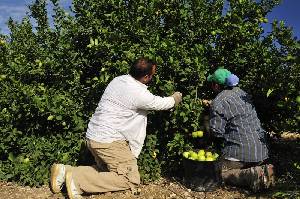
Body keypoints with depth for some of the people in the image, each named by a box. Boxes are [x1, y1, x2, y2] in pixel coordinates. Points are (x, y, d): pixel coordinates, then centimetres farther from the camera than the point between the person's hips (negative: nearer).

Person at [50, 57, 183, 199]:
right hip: (108, 142, -9)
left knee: (107, 171, 24)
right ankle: (77, 180, -7)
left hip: (93, 136, 9)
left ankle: (65, 171, 11)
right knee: (131, 179, -1)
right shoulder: (138, 94, -18)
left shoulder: (118, 80, 7)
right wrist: (177, 97, 19)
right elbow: (162, 104, -3)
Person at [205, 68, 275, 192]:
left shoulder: (218, 103, -17)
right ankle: (263, 171, 1)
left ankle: (253, 176, -13)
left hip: (240, 150, -8)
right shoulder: (241, 92, 8)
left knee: (225, 174, 10)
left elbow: (216, 132, -15)